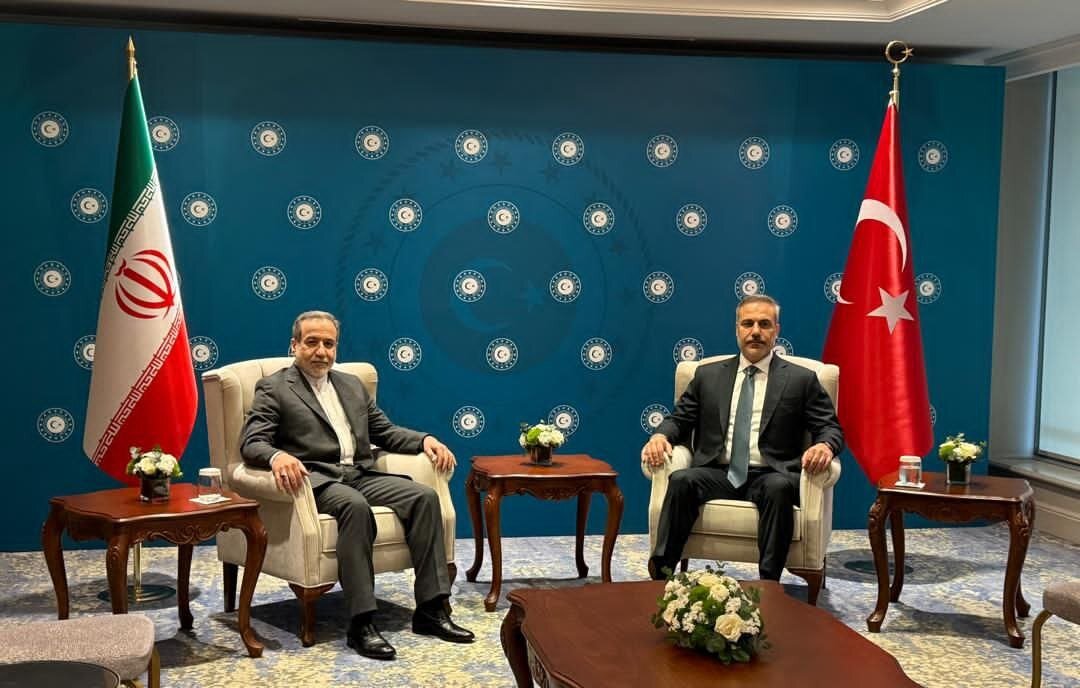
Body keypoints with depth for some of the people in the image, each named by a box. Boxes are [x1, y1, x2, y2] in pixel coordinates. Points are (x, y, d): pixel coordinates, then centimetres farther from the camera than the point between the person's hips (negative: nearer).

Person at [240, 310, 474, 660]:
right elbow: (251, 442, -6)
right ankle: (361, 623, -34)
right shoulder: (273, 388, 6)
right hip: (314, 479, -6)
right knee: (355, 505, -38)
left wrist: (425, 439, 3)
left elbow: (385, 431, 23)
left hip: (361, 474, 6)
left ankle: (431, 609, -18)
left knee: (424, 496, -20)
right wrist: (277, 456, -30)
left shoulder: (352, 385, 23)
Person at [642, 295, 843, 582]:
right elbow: (679, 419, 17)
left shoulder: (801, 379, 11)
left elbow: (830, 428, 6)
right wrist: (660, 436, -7)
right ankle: (660, 574, -31)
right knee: (681, 480, -30)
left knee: (778, 487, -36)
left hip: (770, 476, -1)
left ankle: (769, 583, -35)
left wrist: (824, 446, -19)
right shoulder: (708, 375, 17)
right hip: (718, 473, 2)